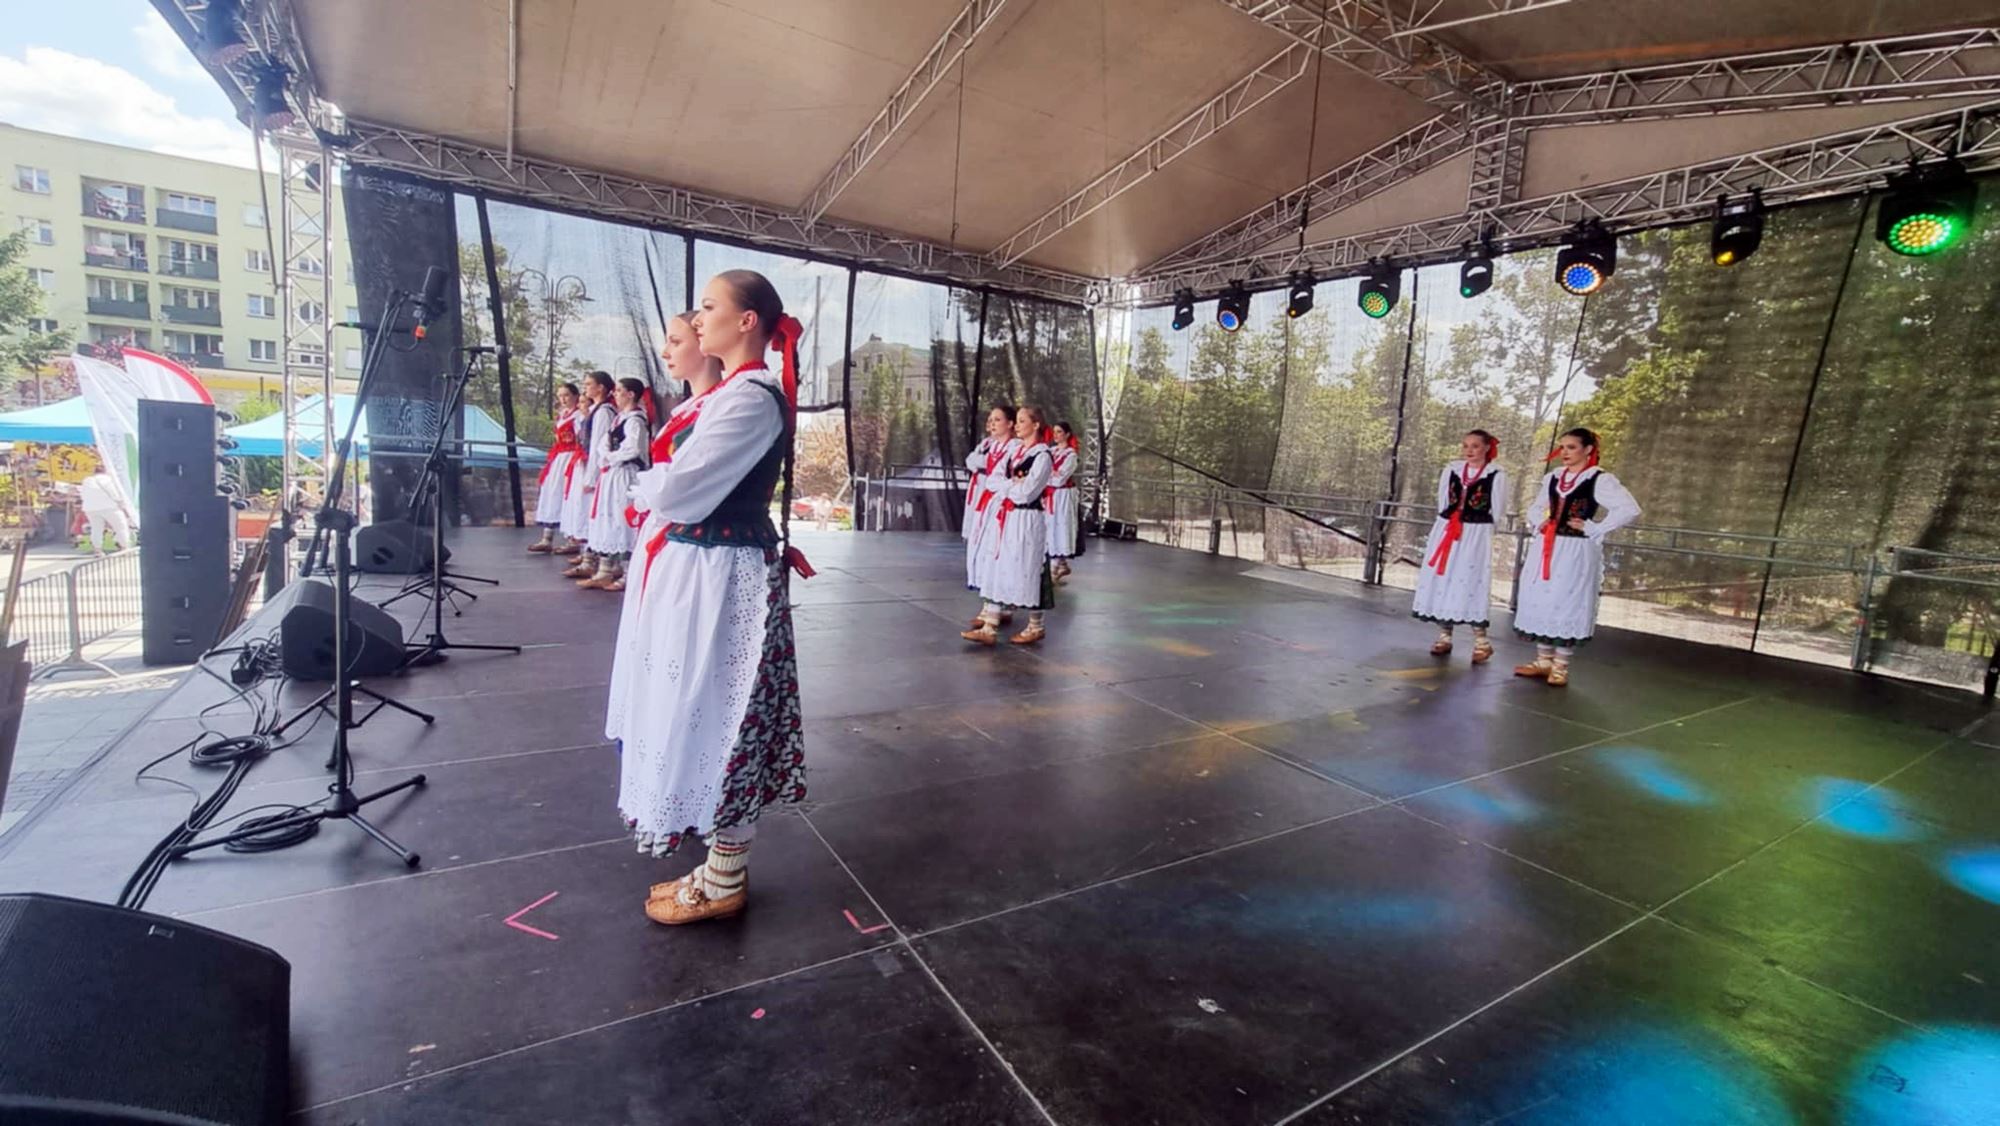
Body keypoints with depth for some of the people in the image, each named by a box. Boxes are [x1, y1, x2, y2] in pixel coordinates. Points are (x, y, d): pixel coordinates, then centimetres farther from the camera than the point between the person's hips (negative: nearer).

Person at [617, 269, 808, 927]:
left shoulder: (752, 398, -17)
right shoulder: (737, 392, 14)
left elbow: (675, 491, -20)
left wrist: (645, 484, 0)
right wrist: (662, 485, -3)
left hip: (721, 578, -10)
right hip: (706, 572, 10)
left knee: (712, 714, 2)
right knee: (709, 715, 16)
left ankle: (724, 884, 20)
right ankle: (724, 866, 32)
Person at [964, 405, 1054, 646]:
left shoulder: (1042, 455, -11)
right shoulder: (1014, 449, 12)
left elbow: (1025, 493, -18)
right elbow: (994, 480, 8)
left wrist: (1007, 484, -3)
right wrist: (1014, 484, -9)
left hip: (1026, 520, -7)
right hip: (1004, 516, 8)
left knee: (1026, 572, 1)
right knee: (996, 570, 4)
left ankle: (1035, 627, 17)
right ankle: (989, 628, 7)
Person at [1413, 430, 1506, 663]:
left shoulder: (1496, 475, -4)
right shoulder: (1451, 470, 7)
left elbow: (1497, 511, 0)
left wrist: (1476, 530, 4)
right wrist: (1448, 524, 10)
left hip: (1476, 536, -4)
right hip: (1446, 532, 4)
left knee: (1471, 584, -6)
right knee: (1442, 581, 5)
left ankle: (1481, 641, 3)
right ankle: (1444, 637, 15)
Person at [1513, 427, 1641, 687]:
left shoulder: (1600, 480, -8)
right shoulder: (1552, 478, 12)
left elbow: (1630, 510, -17)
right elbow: (1534, 508, 25)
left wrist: (1593, 529, -15)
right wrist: (1540, 522, 5)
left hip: (1576, 552, -6)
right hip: (1545, 549, 6)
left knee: (1566, 605, -3)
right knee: (1539, 602, 8)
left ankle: (1560, 666, 8)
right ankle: (1543, 661, 19)